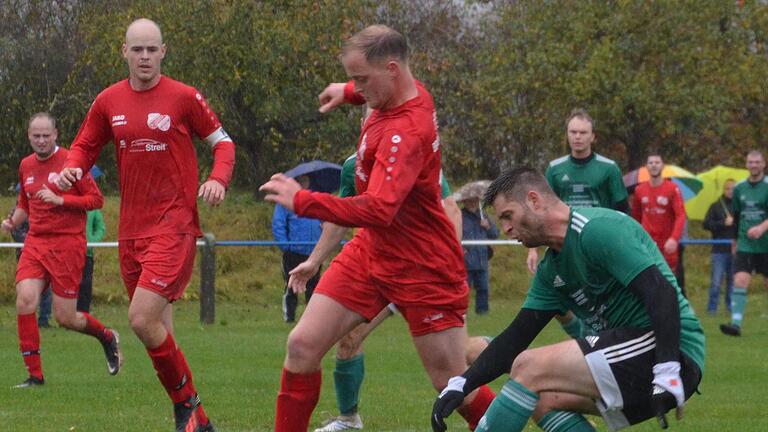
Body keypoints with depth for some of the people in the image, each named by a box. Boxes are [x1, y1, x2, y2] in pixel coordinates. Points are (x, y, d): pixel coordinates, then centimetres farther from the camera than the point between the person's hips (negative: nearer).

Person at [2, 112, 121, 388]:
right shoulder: (26, 166, 13)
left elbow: (96, 199, -7)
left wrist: (60, 200, -18)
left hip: (67, 243, -5)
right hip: (35, 243, 5)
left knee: (65, 318, -3)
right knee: (25, 301, -17)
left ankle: (107, 337, 30)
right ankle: (34, 375, -9)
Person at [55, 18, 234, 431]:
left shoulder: (184, 97, -5)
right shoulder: (109, 101, 8)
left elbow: (222, 142, 4)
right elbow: (85, 146, 18)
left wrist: (218, 180, -15)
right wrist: (71, 169, -5)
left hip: (174, 224, -6)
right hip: (131, 230, 6)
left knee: (142, 319, -19)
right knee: (157, 330, 7)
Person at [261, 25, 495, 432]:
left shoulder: (405, 132, -28)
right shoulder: (411, 93, -1)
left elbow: (378, 210, -39)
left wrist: (301, 200, -37)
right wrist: (348, 92, 21)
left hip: (422, 269, -9)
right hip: (371, 250, 9)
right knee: (303, 345, -2)